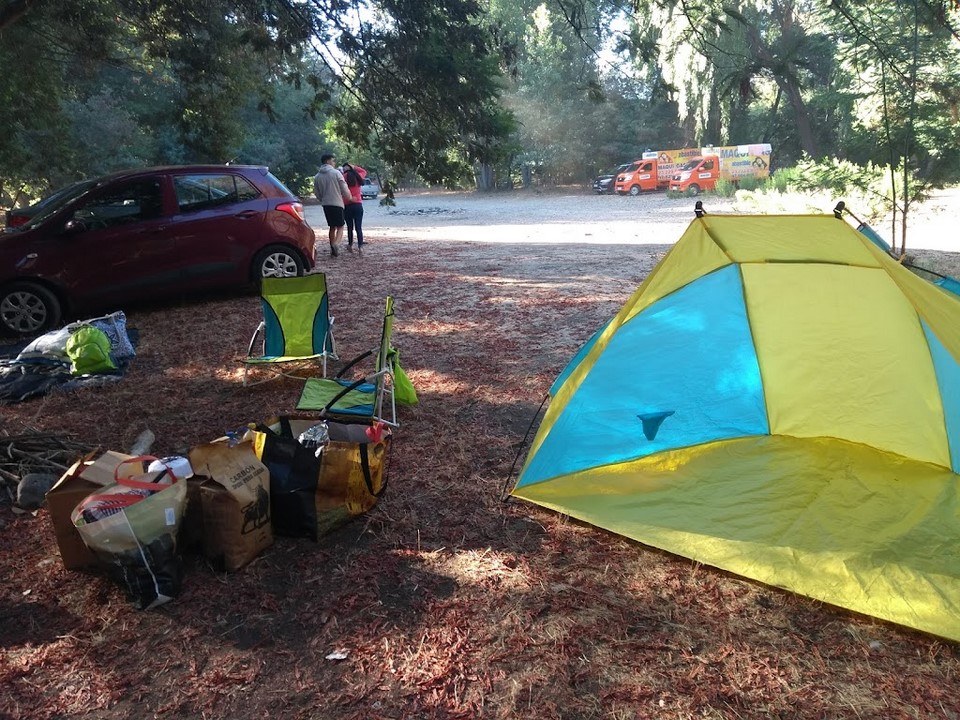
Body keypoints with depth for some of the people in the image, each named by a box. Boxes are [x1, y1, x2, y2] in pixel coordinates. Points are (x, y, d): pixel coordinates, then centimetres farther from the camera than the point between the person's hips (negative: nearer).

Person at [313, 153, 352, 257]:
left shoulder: (317, 177, 6)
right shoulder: (336, 173, -8)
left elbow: (316, 193, 11)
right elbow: (345, 189, -7)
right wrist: (349, 197, 12)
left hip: (326, 205, 5)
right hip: (337, 203, -5)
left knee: (332, 227, 16)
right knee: (340, 226, 0)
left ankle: (333, 249, 15)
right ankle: (335, 244, -24)